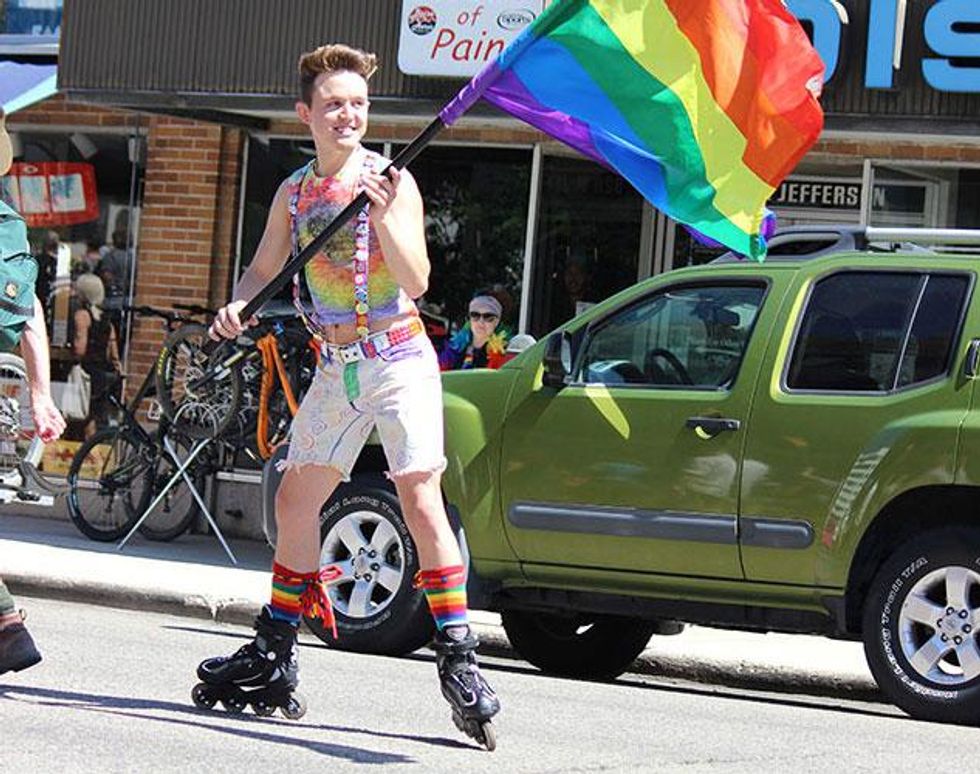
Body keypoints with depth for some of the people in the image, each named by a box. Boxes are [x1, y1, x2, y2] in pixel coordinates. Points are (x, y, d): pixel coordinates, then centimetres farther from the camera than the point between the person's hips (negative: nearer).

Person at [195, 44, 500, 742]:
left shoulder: (392, 181, -9)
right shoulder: (294, 193, 7)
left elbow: (417, 281, -18)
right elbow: (264, 270, 15)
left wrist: (384, 214, -32)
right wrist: (239, 307, -6)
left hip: (398, 358, -6)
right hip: (337, 367, 6)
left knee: (422, 503, -15)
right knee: (295, 502, 9)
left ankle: (459, 660, -15)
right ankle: (274, 656, 21)